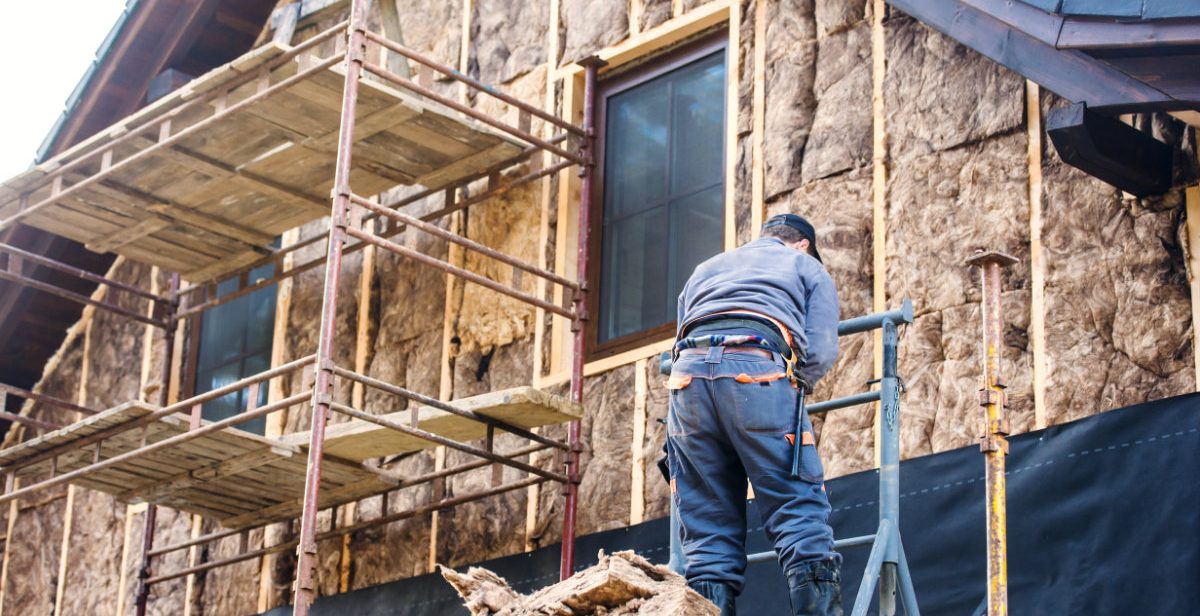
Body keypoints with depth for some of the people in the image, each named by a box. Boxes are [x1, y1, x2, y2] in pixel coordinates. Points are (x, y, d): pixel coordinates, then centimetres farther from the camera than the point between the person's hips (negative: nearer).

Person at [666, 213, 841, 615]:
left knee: (707, 534, 5)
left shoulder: (704, 269, 38)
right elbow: (820, 352, 12)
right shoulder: (807, 267, 26)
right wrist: (793, 386, 29)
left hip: (688, 373, 4)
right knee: (801, 514, -4)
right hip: (759, 371, -4)